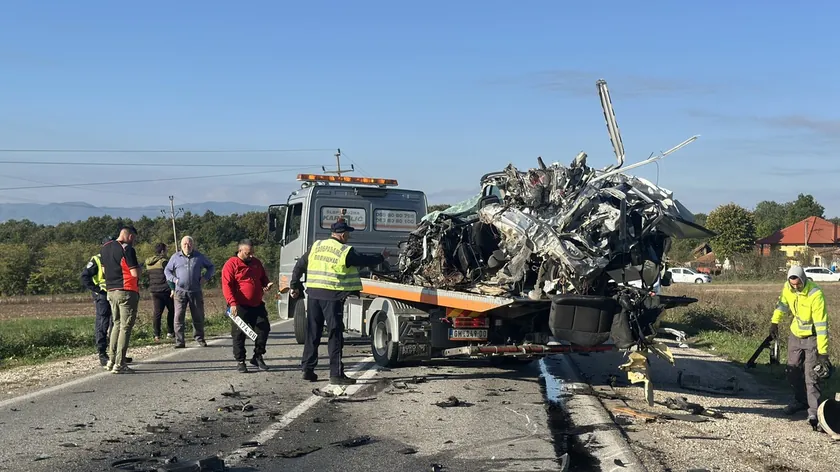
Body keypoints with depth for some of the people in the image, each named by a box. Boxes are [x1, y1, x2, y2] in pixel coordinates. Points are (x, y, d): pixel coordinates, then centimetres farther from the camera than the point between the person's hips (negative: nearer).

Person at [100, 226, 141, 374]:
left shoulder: (105, 248, 11)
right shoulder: (127, 249, -13)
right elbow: (135, 273, -17)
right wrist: (138, 267, 3)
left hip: (111, 291, 8)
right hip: (126, 291, -8)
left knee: (116, 324, 19)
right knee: (125, 327, -3)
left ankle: (111, 360, 18)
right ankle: (119, 364, -5)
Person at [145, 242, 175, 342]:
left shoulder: (149, 263, 11)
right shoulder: (164, 261, -11)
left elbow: (149, 276, 17)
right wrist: (173, 289, -15)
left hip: (154, 291, 6)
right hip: (165, 290, -6)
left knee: (156, 313, 3)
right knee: (172, 311, 11)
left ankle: (157, 335, -3)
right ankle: (170, 332, 13)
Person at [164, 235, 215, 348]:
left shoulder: (199, 257, 8)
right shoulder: (176, 257, 7)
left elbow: (211, 267, 18)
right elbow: (167, 270, 17)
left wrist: (206, 277, 2)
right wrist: (174, 279, -1)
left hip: (196, 291, 1)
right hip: (180, 291, -1)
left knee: (198, 316, 7)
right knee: (178, 316, -8)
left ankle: (199, 338, 23)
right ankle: (179, 341, -4)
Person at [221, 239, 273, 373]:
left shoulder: (256, 263, 14)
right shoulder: (231, 264, -7)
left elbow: (263, 278, 27)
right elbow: (226, 286, -13)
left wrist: (267, 284, 3)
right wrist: (232, 303, -23)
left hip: (257, 305, 6)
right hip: (240, 307, -6)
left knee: (264, 329, 4)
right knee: (239, 334, 0)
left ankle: (258, 357, 19)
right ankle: (240, 361, 11)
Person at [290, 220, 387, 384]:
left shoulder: (316, 246, 9)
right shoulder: (345, 251, -8)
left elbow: (299, 266, 12)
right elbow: (365, 261, 3)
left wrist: (294, 286, 20)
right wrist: (382, 257, 20)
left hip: (313, 294, 6)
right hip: (333, 297, -6)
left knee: (312, 333, 13)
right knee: (335, 335, -1)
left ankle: (308, 370, 16)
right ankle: (336, 374, 0)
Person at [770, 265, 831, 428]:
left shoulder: (815, 294, -30)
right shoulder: (788, 288, -12)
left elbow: (821, 324, -30)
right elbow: (782, 304, 12)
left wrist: (823, 352, -30)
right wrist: (774, 322, 8)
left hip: (812, 336, -6)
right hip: (795, 334, 6)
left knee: (811, 376, -12)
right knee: (793, 371, 14)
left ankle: (814, 411, -8)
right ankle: (800, 401, 33)